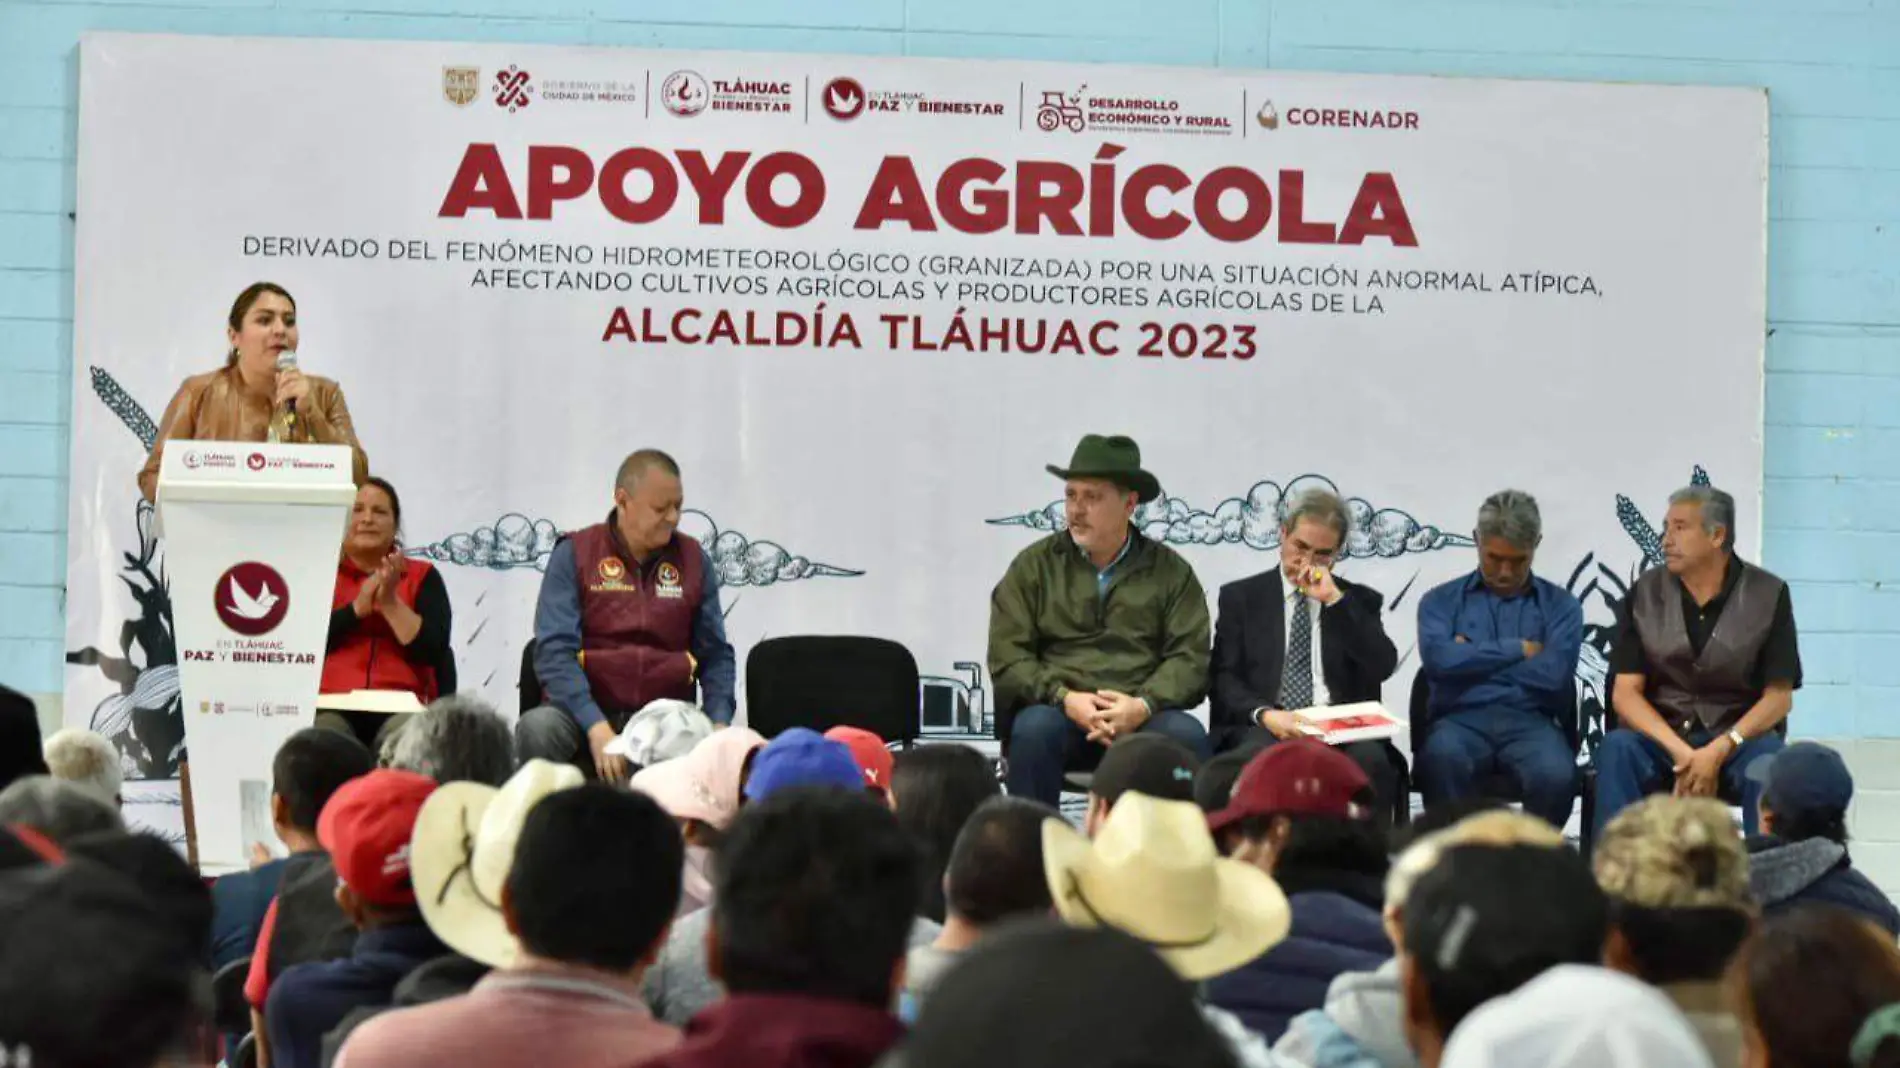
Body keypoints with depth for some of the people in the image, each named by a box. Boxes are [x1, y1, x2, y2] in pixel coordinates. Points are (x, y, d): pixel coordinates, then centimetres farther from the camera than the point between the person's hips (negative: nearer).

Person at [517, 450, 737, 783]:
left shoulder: (694, 559, 10)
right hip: (585, 712, -2)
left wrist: (719, 724, -6)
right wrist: (596, 727, -24)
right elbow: (554, 652, -10)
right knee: (538, 728, -35)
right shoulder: (574, 554, 0)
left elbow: (716, 655, 13)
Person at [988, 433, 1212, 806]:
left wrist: (1142, 705, -16)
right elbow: (1007, 657, 4)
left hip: (1141, 718, 0)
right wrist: (1065, 699, -13)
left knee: (1187, 734, -30)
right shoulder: (1033, 566, 12)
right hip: (1056, 711, 0)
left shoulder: (1171, 572, 13)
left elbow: (1190, 658, 3)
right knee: (1035, 728, -33)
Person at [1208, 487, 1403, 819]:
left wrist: (1335, 600, -3)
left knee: (1371, 759, -34)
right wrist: (1264, 714, -14)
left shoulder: (1361, 601, 20)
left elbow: (1383, 667, 2)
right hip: (1262, 728, -1)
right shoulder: (1241, 597, 17)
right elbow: (1223, 678, 6)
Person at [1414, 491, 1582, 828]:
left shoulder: (1561, 605, 16)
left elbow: (1553, 675, -2)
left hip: (1530, 721, 0)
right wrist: (1518, 650, 1)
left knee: (1555, 774, -35)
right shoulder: (1442, 601, 16)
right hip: (1461, 719, 0)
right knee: (1443, 759, -38)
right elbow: (1439, 660, -6)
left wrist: (1473, 658, 4)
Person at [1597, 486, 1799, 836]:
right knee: (1617, 747, -30)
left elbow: (1779, 697, -4)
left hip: (1737, 738, -1)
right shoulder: (1645, 594, 3)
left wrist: (1718, 751, -20)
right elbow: (1625, 693, -3)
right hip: (1661, 737, 1)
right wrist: (1682, 752, -19)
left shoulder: (1768, 595, -1)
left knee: (1768, 756, -34)